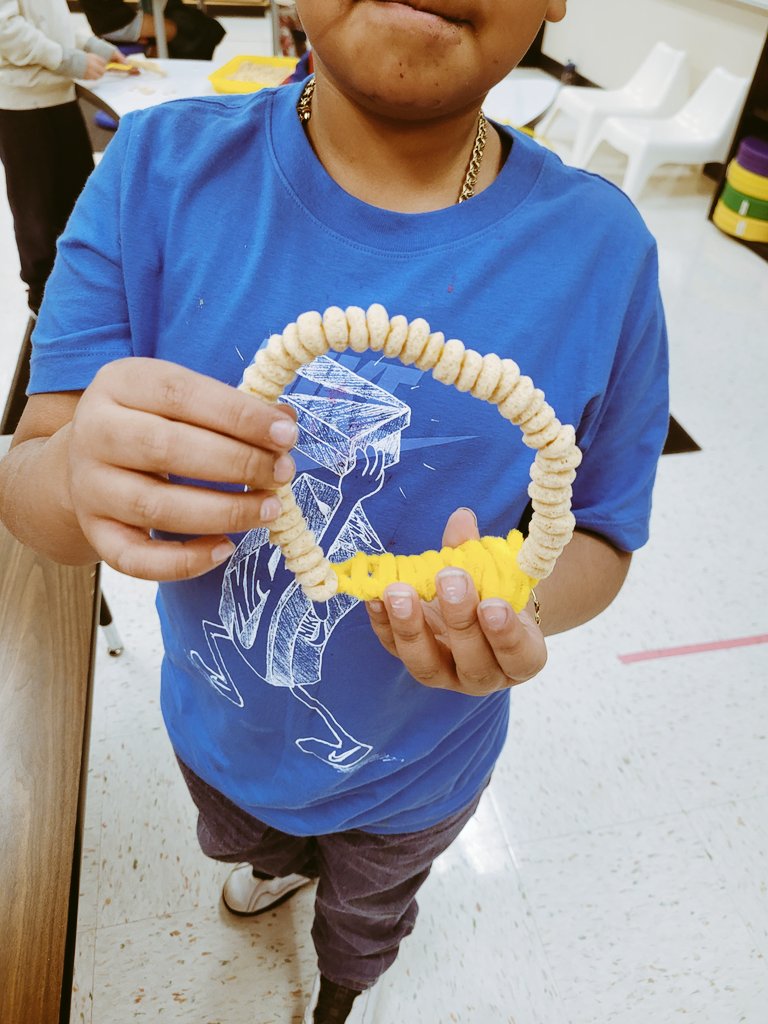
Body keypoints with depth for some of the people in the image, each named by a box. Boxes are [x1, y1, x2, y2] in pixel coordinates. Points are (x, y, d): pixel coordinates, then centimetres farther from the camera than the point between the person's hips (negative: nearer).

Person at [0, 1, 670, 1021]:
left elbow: (599, 534, -12)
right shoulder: (159, 169, -22)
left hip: (411, 762, 0)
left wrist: (516, 603, -35)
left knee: (367, 914, 36)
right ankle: (285, 861, 80)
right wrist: (84, 484, -45)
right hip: (217, 719, 2)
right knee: (241, 843, 39)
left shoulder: (601, 248, -23)